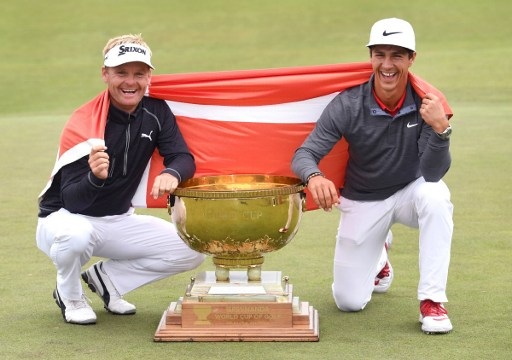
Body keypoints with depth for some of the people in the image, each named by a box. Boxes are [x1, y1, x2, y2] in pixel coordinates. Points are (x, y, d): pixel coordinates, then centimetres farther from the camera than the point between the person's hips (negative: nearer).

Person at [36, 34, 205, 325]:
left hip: (119, 222, 5)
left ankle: (107, 278, 10)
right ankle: (70, 295, -5)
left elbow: (184, 158, -11)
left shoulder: (156, 112, -5)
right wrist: (94, 178, -49)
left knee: (192, 250, -9)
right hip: (64, 219, -5)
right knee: (76, 235, -41)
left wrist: (172, 173, -36)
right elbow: (72, 202, -26)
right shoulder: (83, 124, -23)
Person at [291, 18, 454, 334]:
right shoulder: (347, 106, -21)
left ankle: (432, 301, -25)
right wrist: (314, 177, -48)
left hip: (409, 193, 0)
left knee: (436, 195, -37)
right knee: (349, 301, -2)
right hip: (362, 201, 1)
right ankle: (377, 258, 35)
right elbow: (304, 156, -23)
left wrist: (441, 128, -46)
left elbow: (433, 174, -26)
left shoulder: (427, 103, -20)